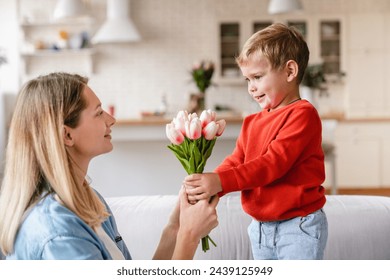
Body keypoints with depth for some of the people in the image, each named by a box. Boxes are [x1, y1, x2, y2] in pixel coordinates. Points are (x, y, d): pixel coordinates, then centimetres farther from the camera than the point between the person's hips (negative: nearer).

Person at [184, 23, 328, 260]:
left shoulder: (302, 115, -15)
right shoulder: (253, 122, 11)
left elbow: (274, 162, -25)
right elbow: (235, 161, 5)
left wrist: (220, 181, -33)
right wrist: (209, 186, -16)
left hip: (299, 226, -8)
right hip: (261, 227, 8)